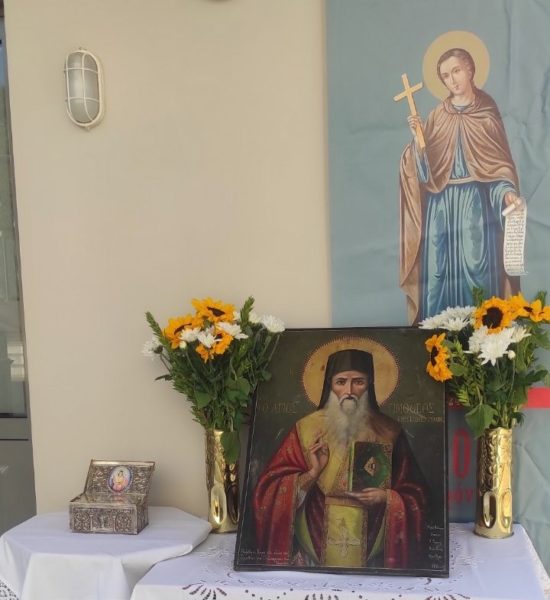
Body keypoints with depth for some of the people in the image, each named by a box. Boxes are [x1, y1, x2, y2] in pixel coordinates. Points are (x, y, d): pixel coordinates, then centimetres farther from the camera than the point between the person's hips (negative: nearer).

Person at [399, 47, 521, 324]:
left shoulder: (487, 114, 4)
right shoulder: (437, 116, 10)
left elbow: (501, 163, 1)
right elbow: (425, 169, 4)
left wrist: (507, 192, -17)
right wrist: (418, 137, -11)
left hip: (474, 201, -2)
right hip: (441, 203, 2)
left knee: (476, 267, -7)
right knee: (438, 268, 0)